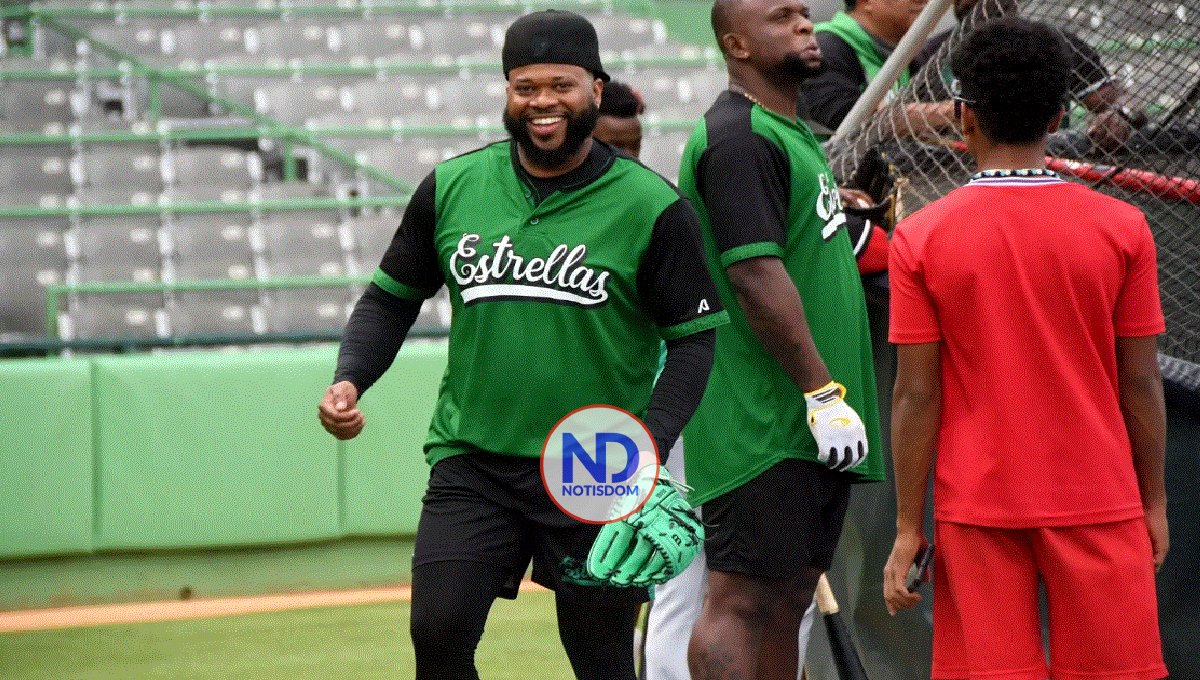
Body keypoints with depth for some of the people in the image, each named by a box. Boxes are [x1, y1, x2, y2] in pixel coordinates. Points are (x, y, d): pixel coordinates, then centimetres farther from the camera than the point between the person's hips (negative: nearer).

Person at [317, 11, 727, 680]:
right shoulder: (451, 187, 4)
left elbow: (694, 338, -2)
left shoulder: (652, 206, -5)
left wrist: (648, 450, -15)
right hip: (471, 465, 2)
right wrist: (349, 380, -3)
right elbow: (392, 297, 15)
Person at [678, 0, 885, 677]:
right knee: (742, 600, -10)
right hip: (762, 427, -10)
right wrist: (823, 390, -23)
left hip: (812, 426, 10)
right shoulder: (737, 137, -14)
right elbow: (755, 272, -22)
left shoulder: (794, 131, 19)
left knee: (788, 598, 12)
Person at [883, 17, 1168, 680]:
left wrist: (908, 527, 0)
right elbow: (1140, 383, 0)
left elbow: (916, 395, -5)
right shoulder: (1121, 228, -3)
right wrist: (1153, 501, 11)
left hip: (977, 506, 0)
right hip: (1099, 503, 0)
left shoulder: (921, 238, -5)